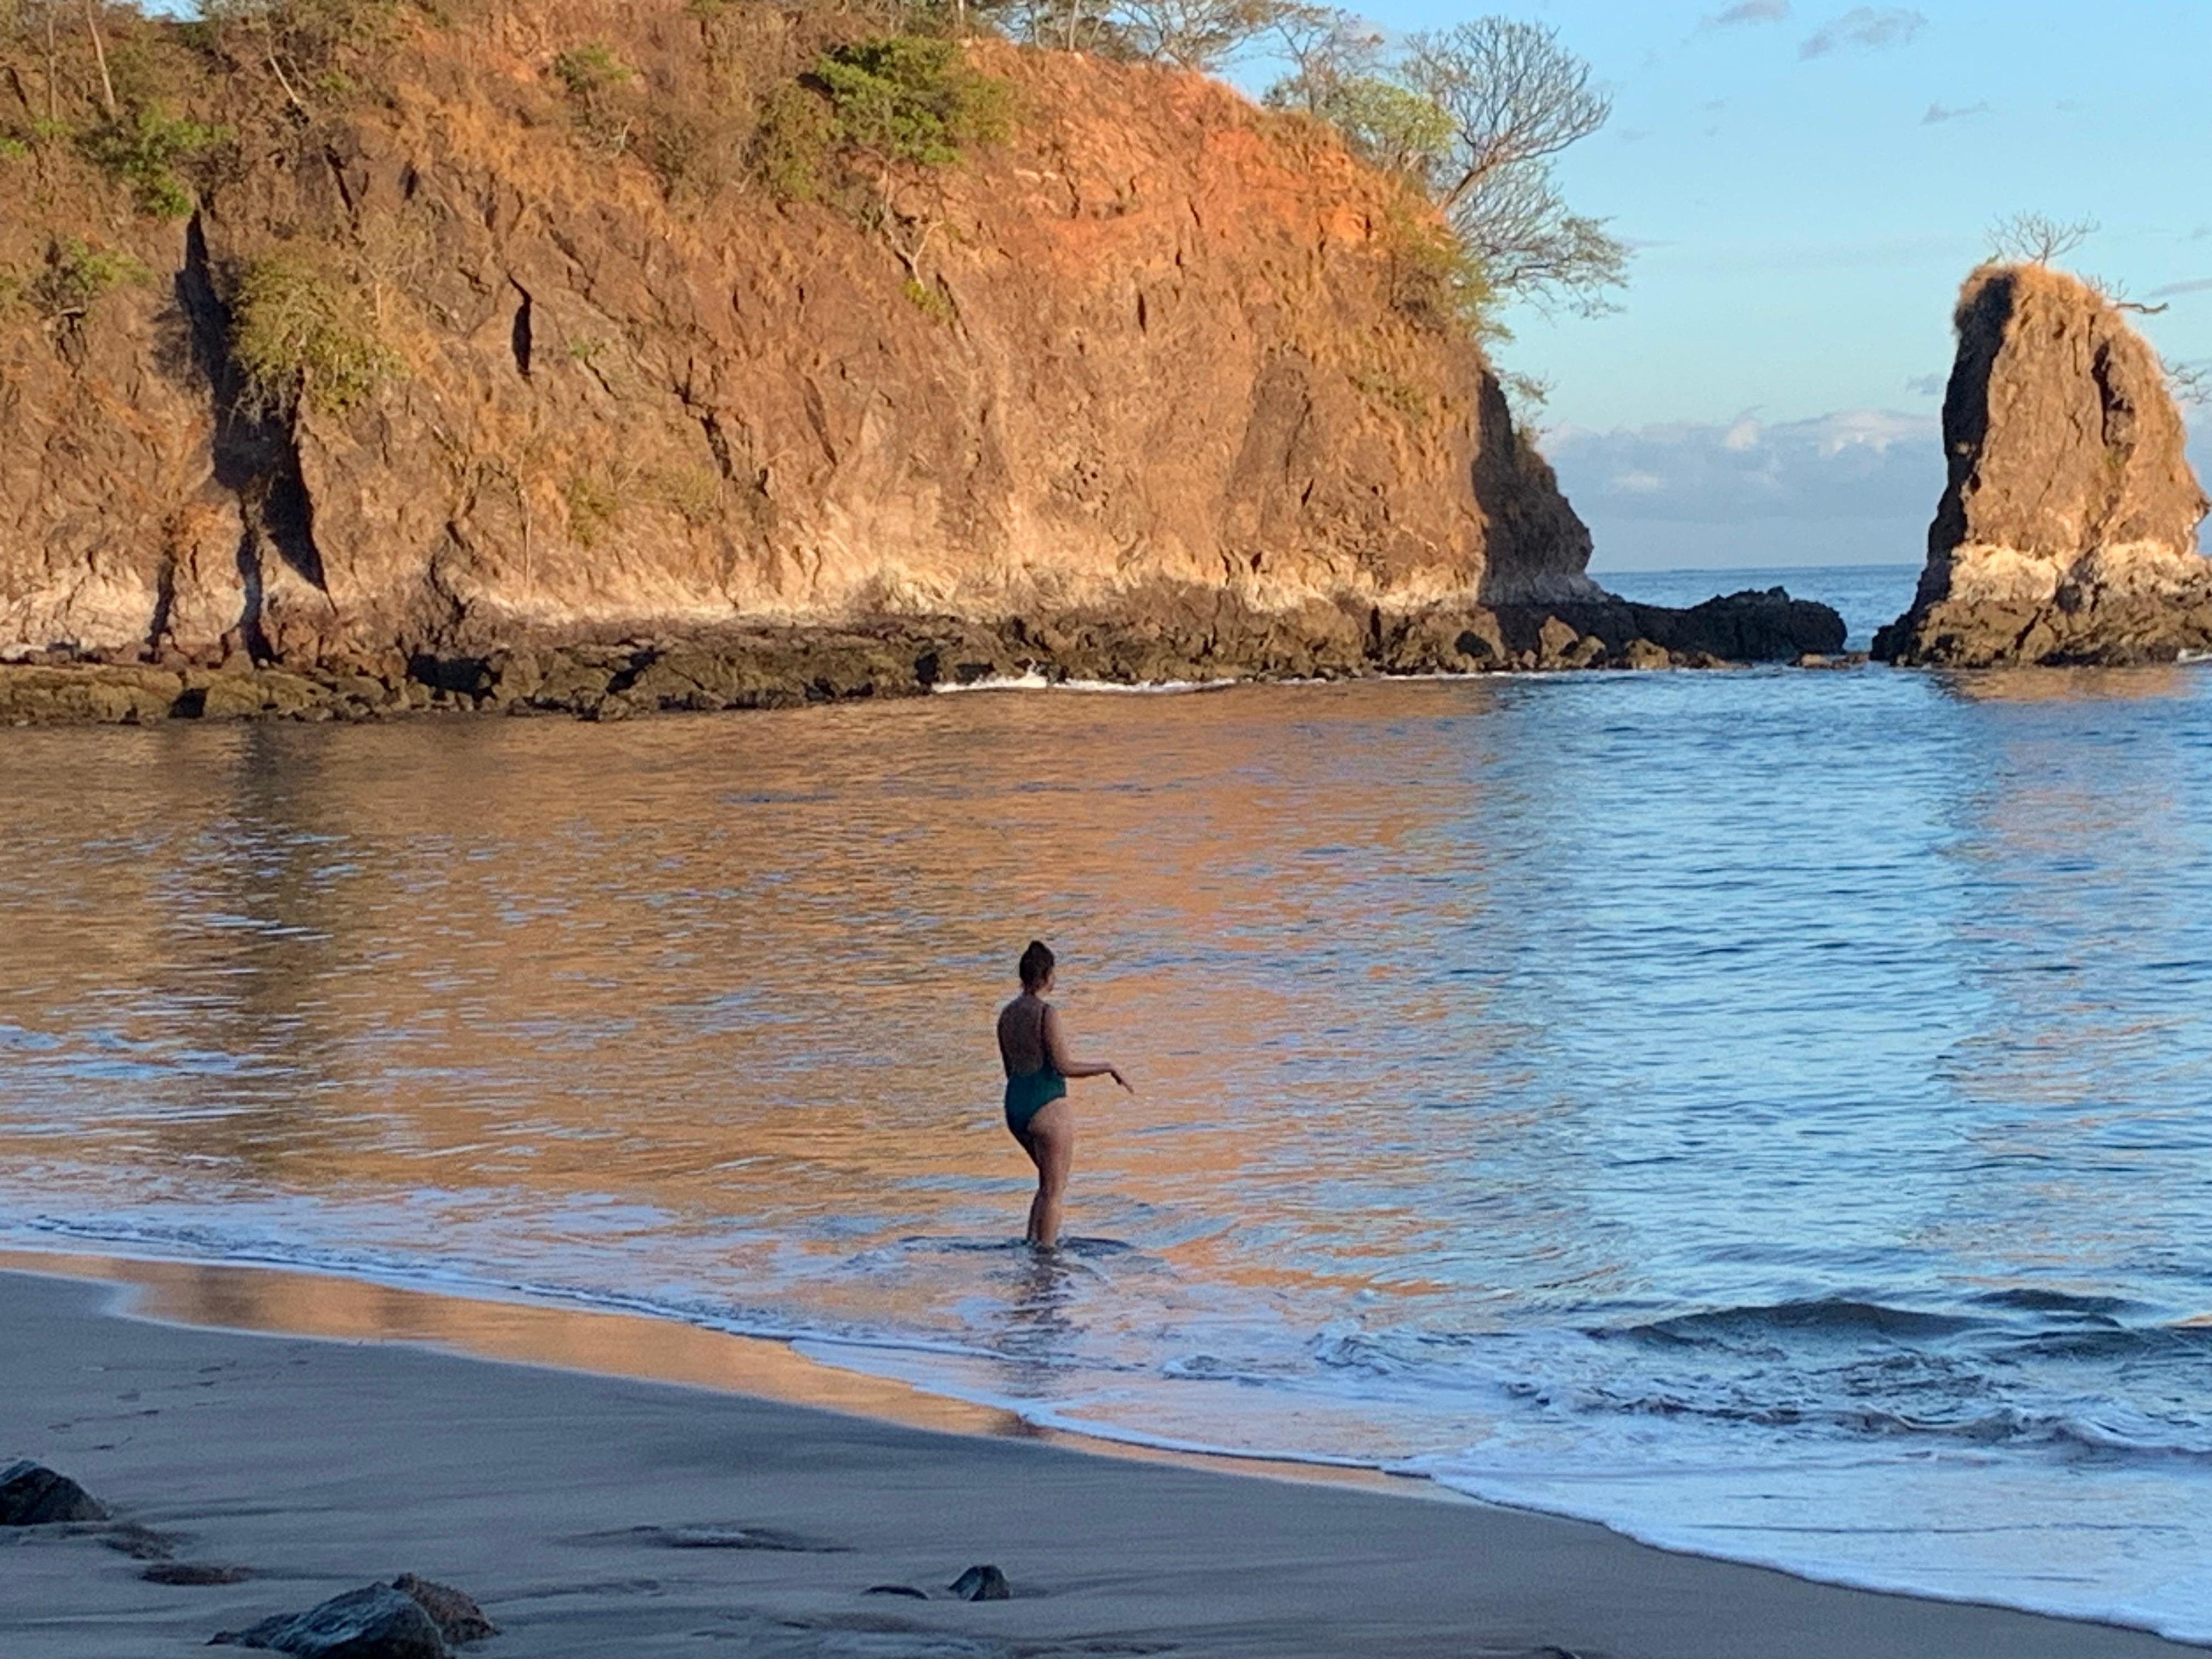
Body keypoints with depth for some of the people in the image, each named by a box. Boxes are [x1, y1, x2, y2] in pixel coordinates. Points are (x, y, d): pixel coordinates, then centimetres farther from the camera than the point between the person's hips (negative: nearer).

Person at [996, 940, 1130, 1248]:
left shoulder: (1007, 1014, 8)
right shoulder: (1047, 1014, -16)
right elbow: (1063, 1066, -18)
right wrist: (1109, 1069, -9)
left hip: (1015, 1106, 8)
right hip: (1049, 1107, -8)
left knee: (1051, 1181, 23)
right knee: (1054, 1190, 3)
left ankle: (1030, 1243, 18)